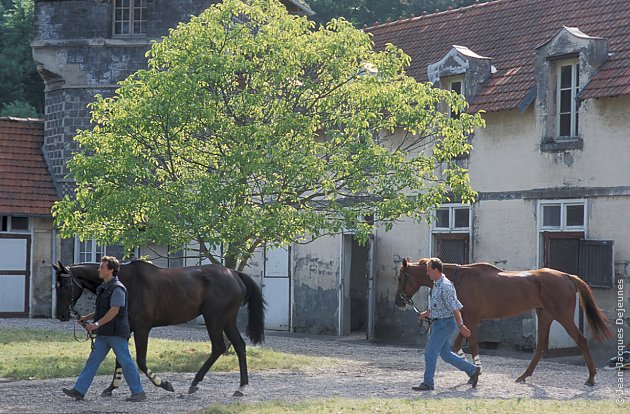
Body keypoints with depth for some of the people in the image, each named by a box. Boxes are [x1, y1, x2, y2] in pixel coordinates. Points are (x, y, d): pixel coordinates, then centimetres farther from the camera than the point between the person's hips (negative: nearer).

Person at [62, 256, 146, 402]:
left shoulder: (118, 288, -15)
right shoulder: (104, 287, 15)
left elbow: (114, 311, -22)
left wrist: (97, 324, -26)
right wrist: (87, 317, 15)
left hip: (116, 333, -9)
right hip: (103, 334, 9)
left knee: (126, 362, -3)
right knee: (93, 360, 6)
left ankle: (139, 392, 5)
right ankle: (79, 391, 5)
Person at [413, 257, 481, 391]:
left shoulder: (445, 286, -19)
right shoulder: (436, 284, 12)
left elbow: (455, 307, -23)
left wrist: (461, 325, -25)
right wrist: (426, 313, 14)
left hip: (444, 323, -10)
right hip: (439, 323, 10)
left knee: (430, 352, -6)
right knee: (446, 354, 13)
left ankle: (428, 383, 2)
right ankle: (472, 370, 20)